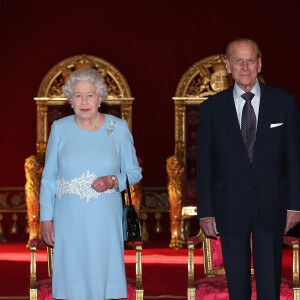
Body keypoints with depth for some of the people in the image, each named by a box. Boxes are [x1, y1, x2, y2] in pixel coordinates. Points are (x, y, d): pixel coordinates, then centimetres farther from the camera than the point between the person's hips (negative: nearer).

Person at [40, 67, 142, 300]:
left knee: (105, 280, -3)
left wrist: (112, 181, -12)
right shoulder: (60, 129, 4)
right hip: (69, 222, 0)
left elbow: (134, 172, 8)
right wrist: (46, 218, 3)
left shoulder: (118, 128, 2)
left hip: (105, 222, 0)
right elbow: (48, 178, 9)